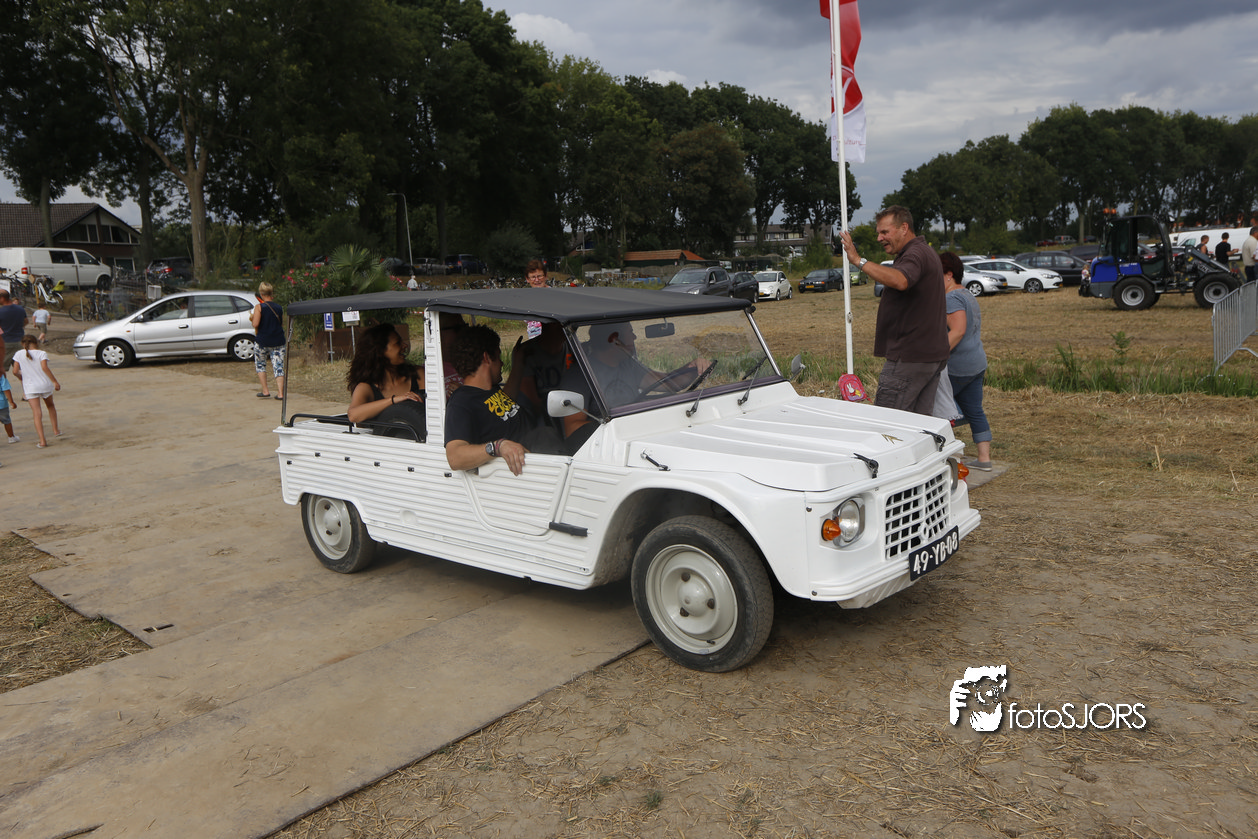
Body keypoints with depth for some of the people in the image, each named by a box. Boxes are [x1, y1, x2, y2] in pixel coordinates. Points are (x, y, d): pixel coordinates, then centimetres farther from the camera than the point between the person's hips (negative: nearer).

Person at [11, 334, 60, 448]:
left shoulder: (19, 354, 2)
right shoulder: (41, 353, -5)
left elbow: (15, 371, 2)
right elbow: (44, 367, -19)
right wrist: (55, 381, -16)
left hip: (30, 387, 0)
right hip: (45, 384, 0)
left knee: (37, 413, -4)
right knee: (50, 406, 27)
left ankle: (42, 440, -13)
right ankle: (56, 430, 35)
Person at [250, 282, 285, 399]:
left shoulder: (259, 307, -8)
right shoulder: (279, 308, 4)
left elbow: (256, 324, -16)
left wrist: (252, 318, 4)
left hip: (262, 341, -2)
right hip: (278, 341, 3)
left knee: (260, 365, 16)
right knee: (278, 367, 3)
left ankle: (265, 391, 11)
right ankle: (280, 393, -4)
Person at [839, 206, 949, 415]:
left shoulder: (915, 254, -14)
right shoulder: (925, 252, 22)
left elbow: (900, 281, -38)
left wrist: (859, 260, -37)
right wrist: (887, 325, 27)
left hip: (910, 357, -11)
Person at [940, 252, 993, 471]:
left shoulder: (952, 298, -14)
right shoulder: (969, 297, 18)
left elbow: (958, 330, -25)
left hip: (956, 368, -10)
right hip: (977, 364, 10)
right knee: (974, 412, 11)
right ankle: (985, 458, 12)